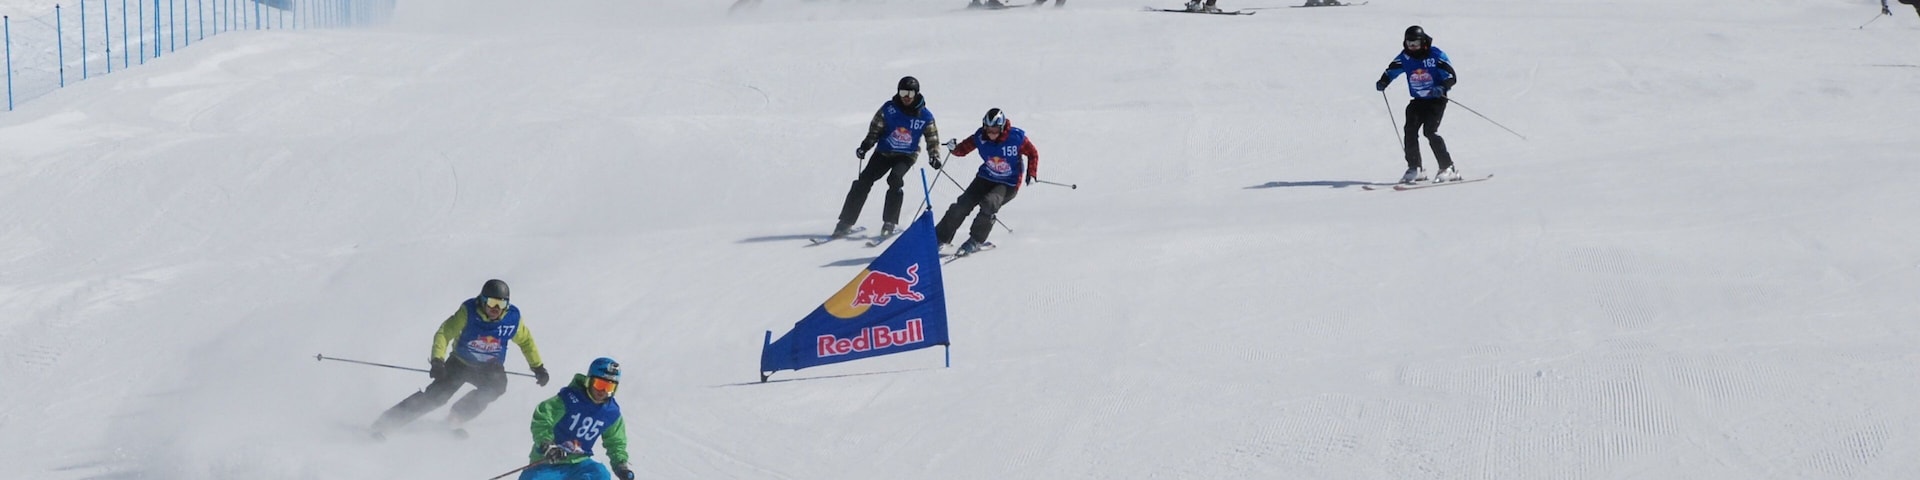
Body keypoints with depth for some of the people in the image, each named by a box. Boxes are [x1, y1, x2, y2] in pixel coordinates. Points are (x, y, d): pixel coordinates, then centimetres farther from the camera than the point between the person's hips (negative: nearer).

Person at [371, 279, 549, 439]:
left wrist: (538, 367, 6)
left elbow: (526, 340, 3)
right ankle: (386, 422, -12)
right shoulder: (468, 312, -22)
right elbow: (444, 333, -19)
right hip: (460, 364, -2)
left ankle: (456, 418, -13)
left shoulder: (512, 318, -16)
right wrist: (437, 361, -32)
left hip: (488, 368, 2)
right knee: (436, 395, -18)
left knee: (497, 385, -30)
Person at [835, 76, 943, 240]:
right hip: (884, 152, 2)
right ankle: (845, 223, -5)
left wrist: (934, 156, -14)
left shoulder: (925, 116, -8)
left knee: (895, 179, -29)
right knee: (864, 181, -11)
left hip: (906, 156, -2)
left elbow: (932, 139, 2)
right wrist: (865, 146, -11)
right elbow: (875, 130, 2)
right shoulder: (889, 109, -7)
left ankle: (889, 223, -23)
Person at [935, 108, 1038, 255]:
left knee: (989, 203, -30)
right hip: (986, 178, 4)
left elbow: (1033, 154, -5)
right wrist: (955, 148, -25)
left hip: (1009, 184, -3)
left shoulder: (1016, 137, -19)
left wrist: (1031, 174, -12)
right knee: (962, 205, -10)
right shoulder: (980, 137, -12)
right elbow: (964, 149, -3)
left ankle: (976, 241, -16)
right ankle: (941, 237, 2)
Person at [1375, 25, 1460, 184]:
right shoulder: (1405, 58, -1)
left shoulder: (1436, 56, -14)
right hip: (1418, 101, 5)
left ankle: (1448, 169, -13)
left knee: (1430, 131, -19)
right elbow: (1391, 71, 14)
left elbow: (1452, 77, -12)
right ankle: (1415, 169, 4)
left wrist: (1442, 88, -32)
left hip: (1436, 99, -5)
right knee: (1410, 130, -9)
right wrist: (1383, 82, -7)